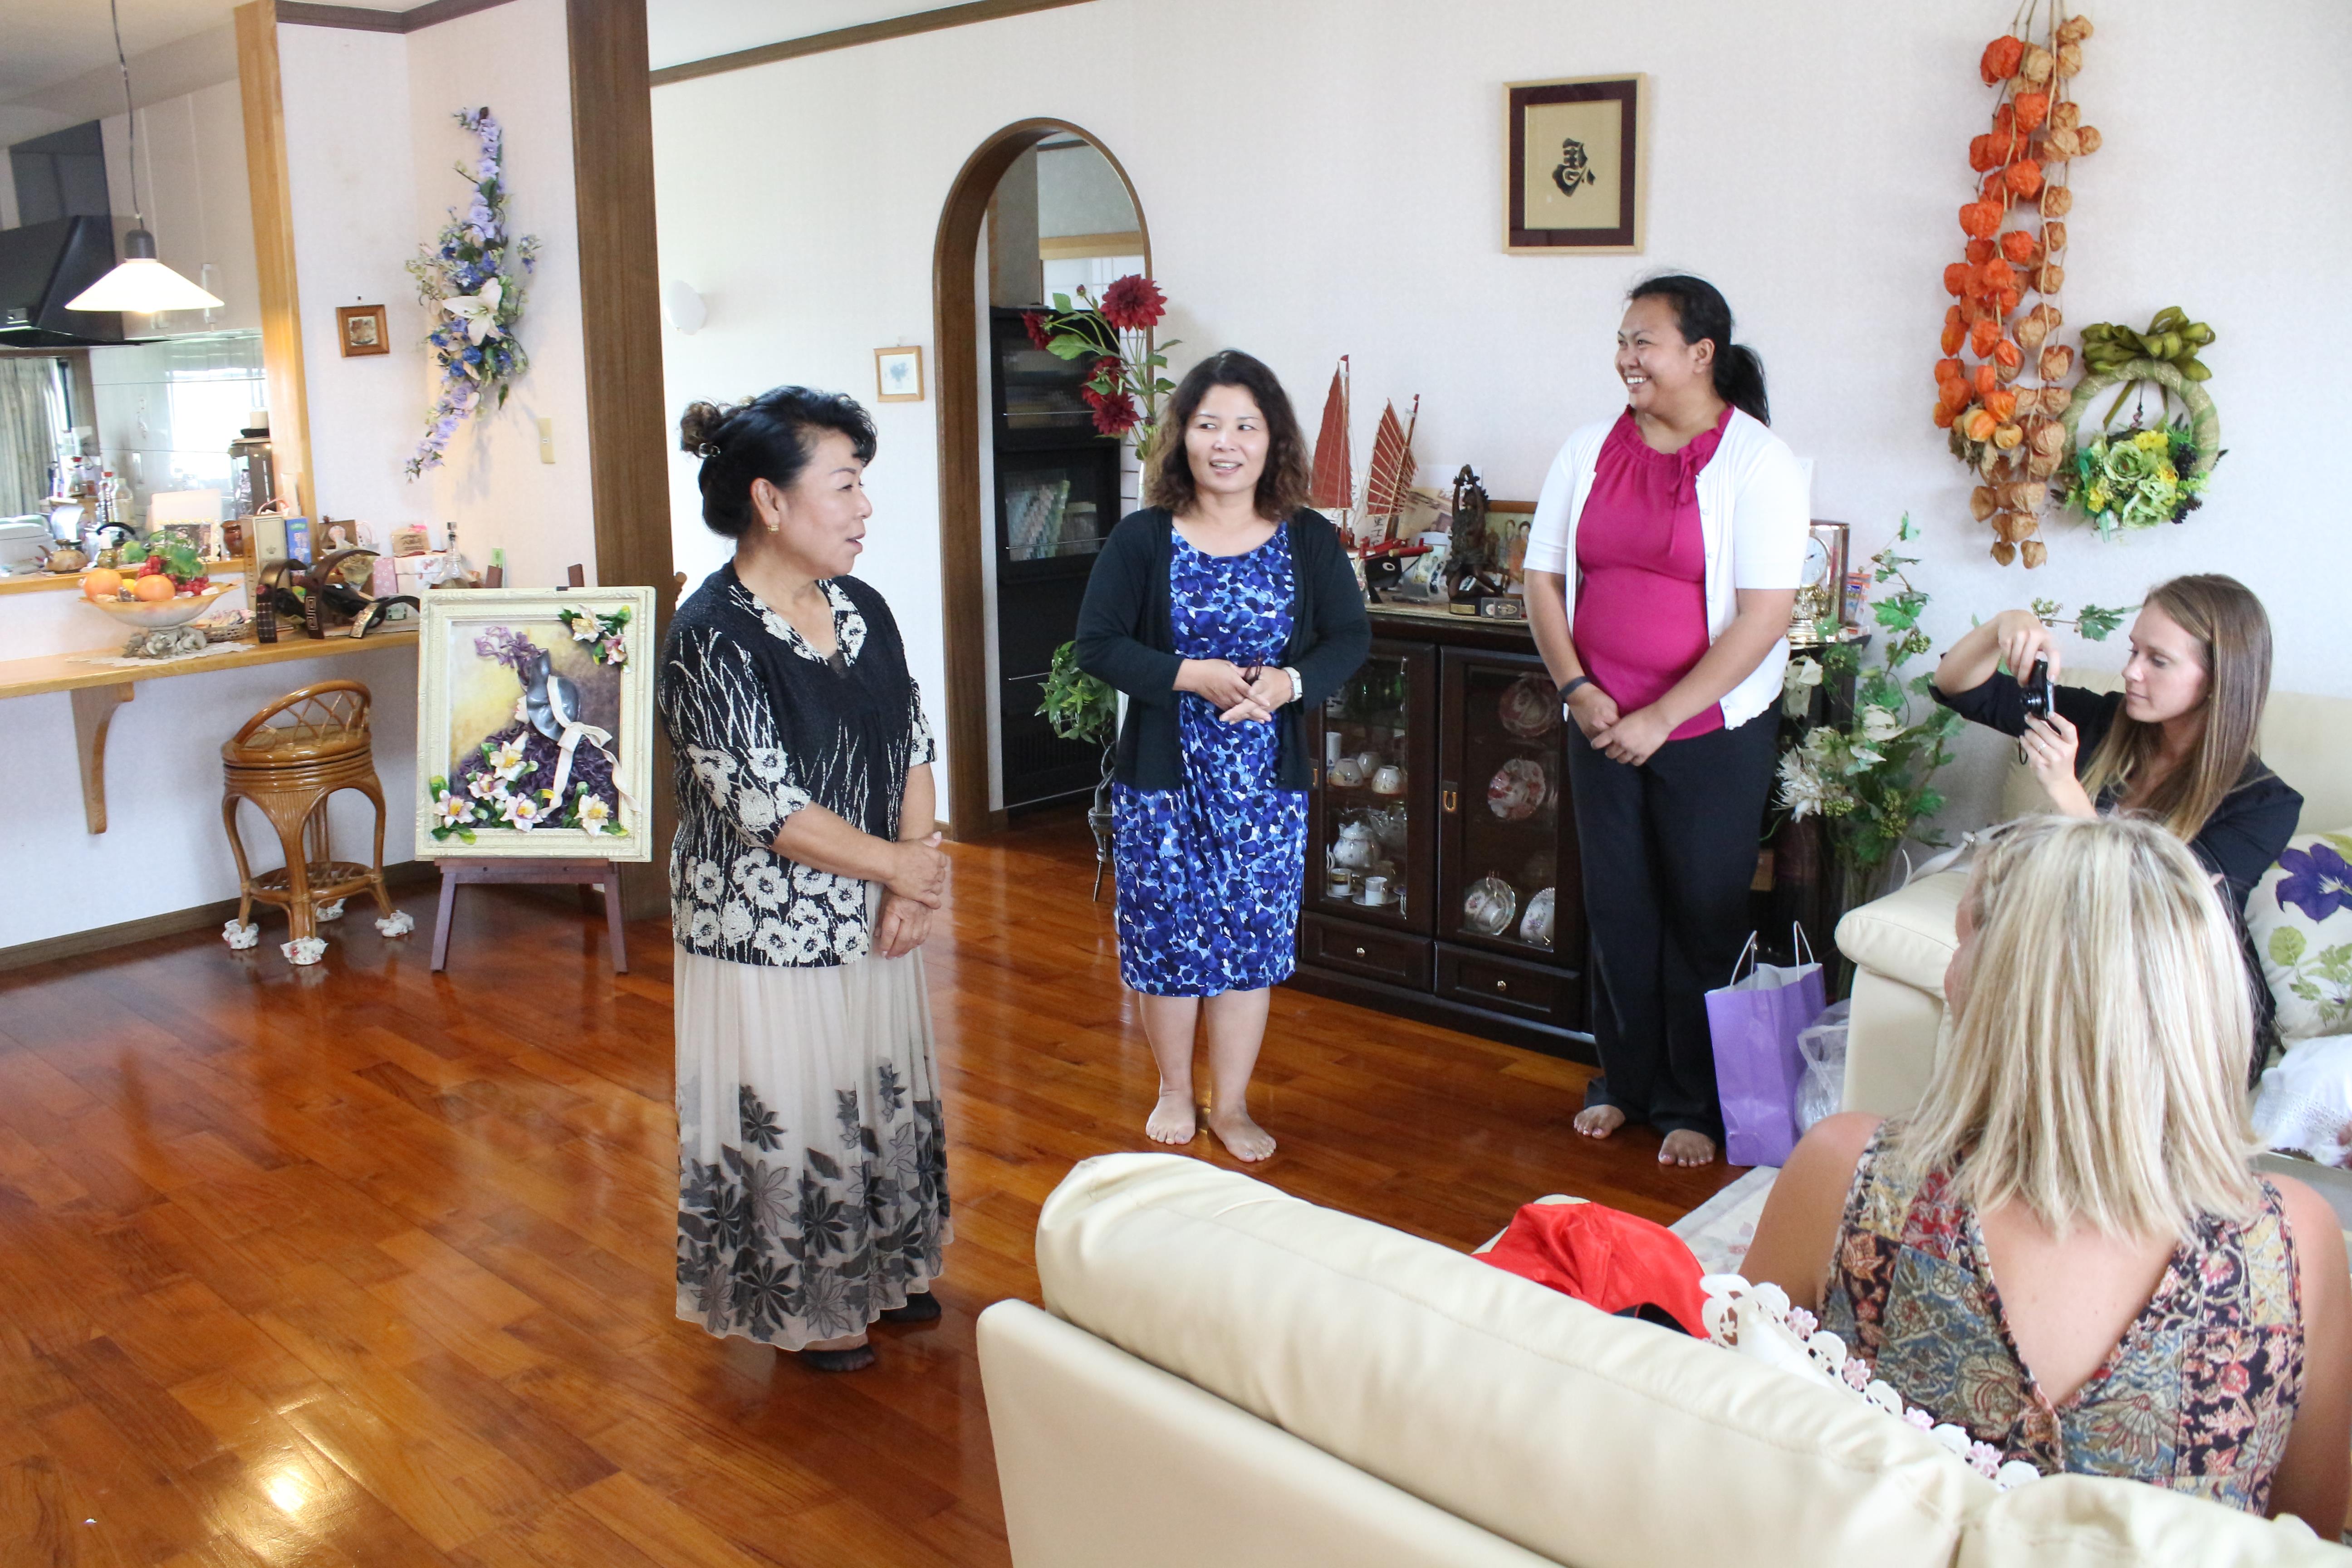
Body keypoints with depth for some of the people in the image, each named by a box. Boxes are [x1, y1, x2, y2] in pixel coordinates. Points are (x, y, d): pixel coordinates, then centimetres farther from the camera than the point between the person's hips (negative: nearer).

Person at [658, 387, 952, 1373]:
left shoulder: (862, 610, 2)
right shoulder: (711, 638, -21)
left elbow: (914, 746, 4)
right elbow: (769, 810, -24)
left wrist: (909, 890, -7)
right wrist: (902, 863, -14)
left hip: (868, 921, 7)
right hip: (766, 934, -7)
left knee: (881, 1093, 20)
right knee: (785, 1116, 9)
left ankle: (880, 1269, 43)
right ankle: (802, 1306, 31)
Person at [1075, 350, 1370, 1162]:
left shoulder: (1310, 540, 0)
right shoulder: (1142, 539, -4)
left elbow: (1351, 637, 2)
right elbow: (1097, 645, -7)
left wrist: (1288, 682, -18)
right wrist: (1191, 676, -20)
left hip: (1266, 780, 1)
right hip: (1162, 776, -1)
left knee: (1251, 942, 8)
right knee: (1170, 938, 8)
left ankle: (1230, 1104, 25)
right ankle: (1174, 1092, 29)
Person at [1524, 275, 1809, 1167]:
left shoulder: (1756, 462, -11)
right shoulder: (1589, 451, 4)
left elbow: (1765, 616, -16)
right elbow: (1543, 578, 7)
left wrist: (1660, 717, -18)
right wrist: (1578, 690, -7)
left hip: (1713, 730, -4)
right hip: (1602, 725, 4)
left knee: (1704, 917, 6)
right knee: (1616, 908, 12)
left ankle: (1696, 1105, 22)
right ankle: (1625, 1080, 30)